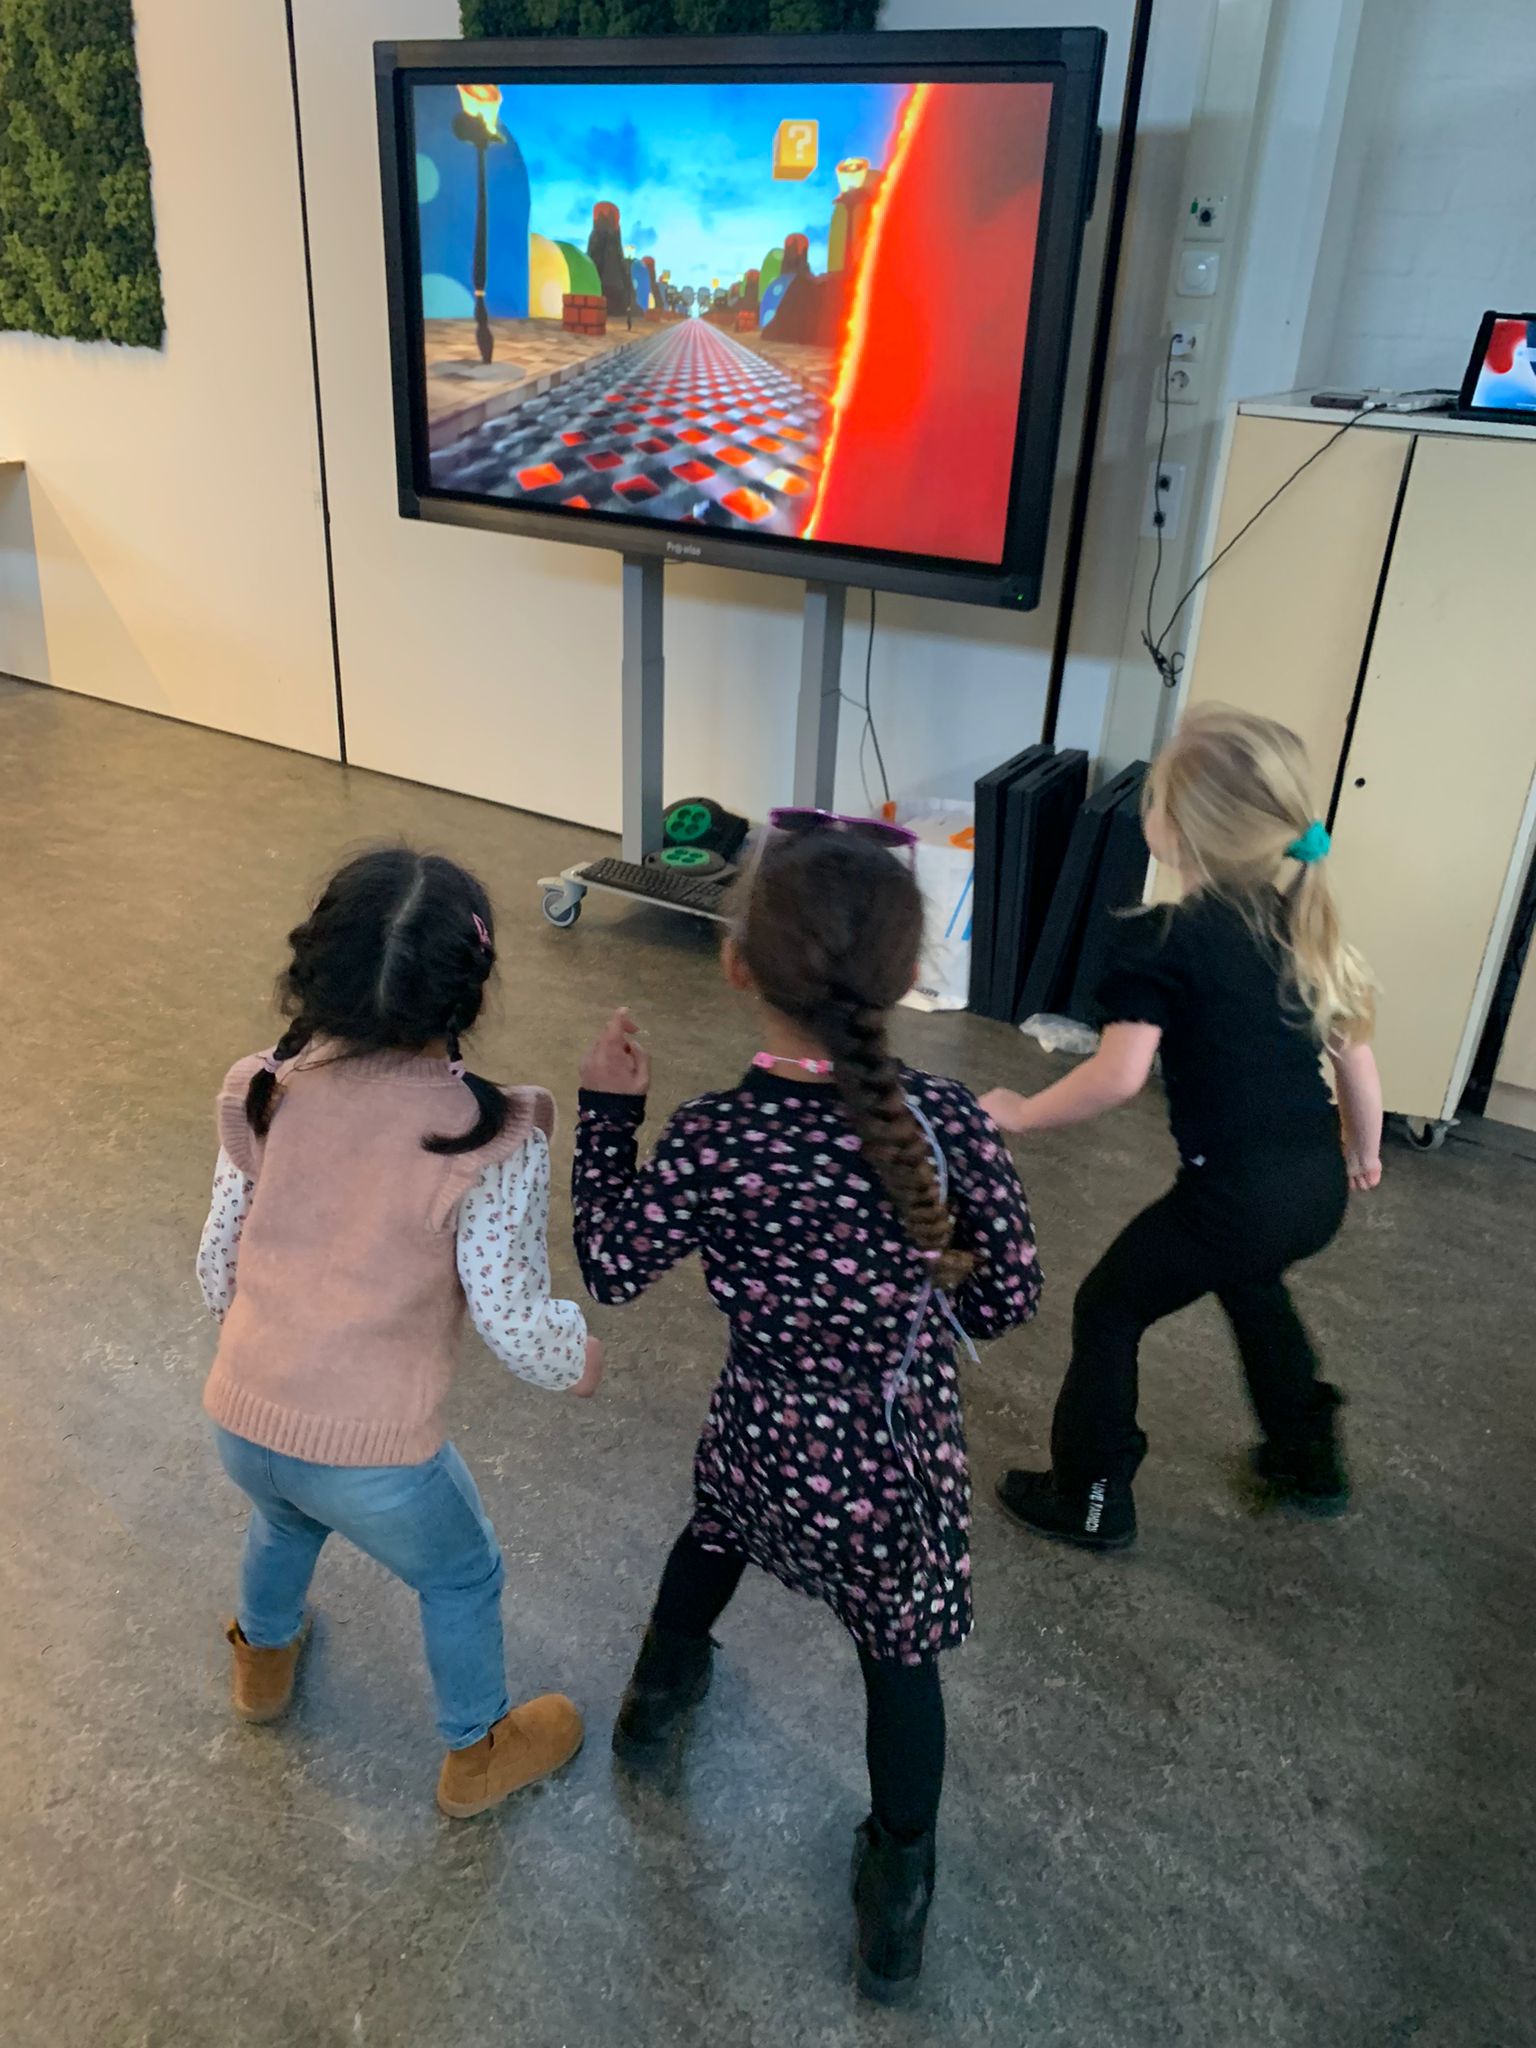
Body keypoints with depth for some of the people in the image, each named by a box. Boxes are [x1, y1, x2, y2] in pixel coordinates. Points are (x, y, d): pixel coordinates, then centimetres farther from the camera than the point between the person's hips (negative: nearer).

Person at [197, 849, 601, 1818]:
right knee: (463, 1578, 27)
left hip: (240, 1420, 5)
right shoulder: (491, 1140, -23)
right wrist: (583, 1355, 6)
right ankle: (477, 1755, 49)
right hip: (370, 1451, -5)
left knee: (285, 1516, 40)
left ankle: (264, 1659, 67)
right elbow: (516, 1321, -17)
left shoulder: (268, 1095, -8)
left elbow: (219, 1267, 3)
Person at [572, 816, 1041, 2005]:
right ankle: (896, 1897, 42)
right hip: (900, 1461, -1)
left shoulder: (712, 1143, -26)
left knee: (717, 1523, 36)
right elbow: (1006, 1303, -10)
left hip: (770, 1441, 1)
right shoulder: (947, 1122, -24)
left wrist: (607, 1112, -1)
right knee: (899, 1655, 25)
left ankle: (660, 1694, 62)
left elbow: (608, 1271, -8)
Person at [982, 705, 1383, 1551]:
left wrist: (1020, 1114, -9)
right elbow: (1354, 1051, 13)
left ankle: (1090, 1500, 28)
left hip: (1236, 1194, -8)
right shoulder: (1301, 923, 6)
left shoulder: (1162, 940, -16)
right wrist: (1364, 1151, 27)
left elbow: (1118, 1075, -24)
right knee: (1251, 1284, 37)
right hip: (1318, 1186, 8)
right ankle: (1308, 1457, 51)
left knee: (1107, 1311, 14)